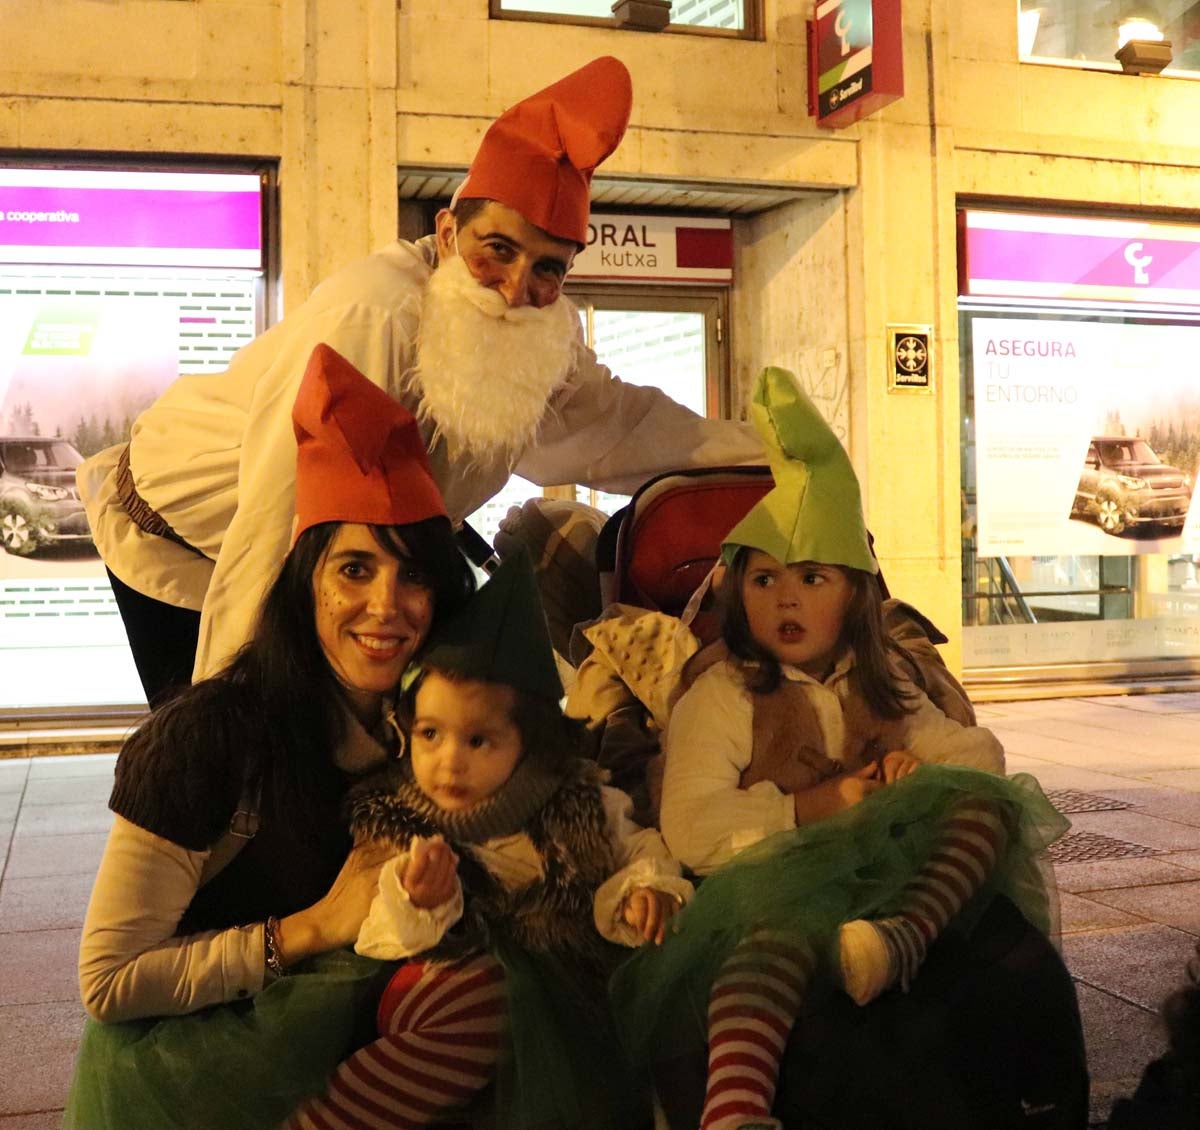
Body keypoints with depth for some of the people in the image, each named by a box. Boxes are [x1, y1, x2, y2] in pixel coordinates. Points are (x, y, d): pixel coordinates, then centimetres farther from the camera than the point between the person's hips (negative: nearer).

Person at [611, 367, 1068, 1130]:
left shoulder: (878, 683, 16)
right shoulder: (721, 692, -2)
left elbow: (980, 750, 15)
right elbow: (690, 829, -13)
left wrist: (924, 766, -8)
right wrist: (818, 805, -14)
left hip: (889, 865, 6)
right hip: (771, 868, -5)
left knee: (988, 801, -16)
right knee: (780, 917, -40)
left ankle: (904, 936, -40)